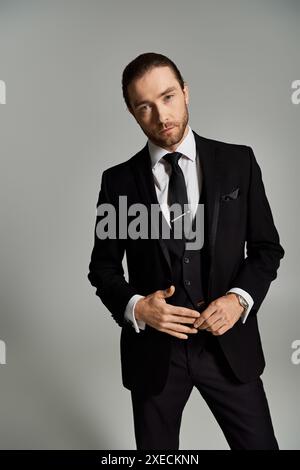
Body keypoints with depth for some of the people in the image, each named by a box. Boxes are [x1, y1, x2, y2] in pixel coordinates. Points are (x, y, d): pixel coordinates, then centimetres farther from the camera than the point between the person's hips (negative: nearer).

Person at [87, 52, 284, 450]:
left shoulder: (239, 162, -2)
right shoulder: (119, 180, -3)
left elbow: (266, 247, 2)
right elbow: (103, 267, 2)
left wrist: (240, 298, -14)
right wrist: (135, 307, -16)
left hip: (228, 343, 0)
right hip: (153, 348, 1)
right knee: (156, 449, 20)